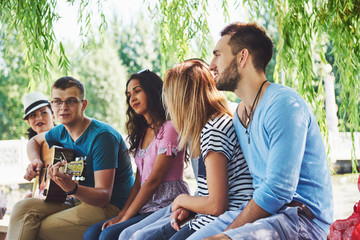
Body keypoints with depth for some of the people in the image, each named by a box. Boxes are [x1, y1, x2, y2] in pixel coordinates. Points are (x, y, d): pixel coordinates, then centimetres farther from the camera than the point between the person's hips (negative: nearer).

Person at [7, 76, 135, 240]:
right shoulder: (62, 132, 5)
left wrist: (72, 188, -45)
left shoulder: (102, 136, -20)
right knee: (23, 208, -15)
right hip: (79, 201, 8)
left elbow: (104, 196, -25)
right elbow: (34, 141, 29)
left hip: (111, 206, -8)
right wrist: (35, 162, 6)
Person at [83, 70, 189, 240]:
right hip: (146, 206, 8)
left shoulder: (169, 128, -9)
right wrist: (120, 215, 1)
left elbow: (153, 181, -13)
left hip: (166, 206, -8)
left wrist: (124, 219, -11)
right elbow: (139, 181, 14)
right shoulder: (143, 132, 19)